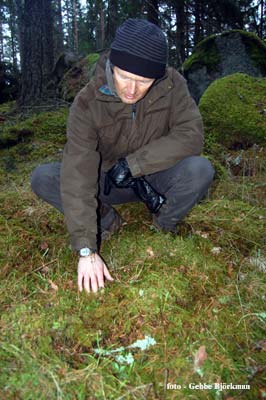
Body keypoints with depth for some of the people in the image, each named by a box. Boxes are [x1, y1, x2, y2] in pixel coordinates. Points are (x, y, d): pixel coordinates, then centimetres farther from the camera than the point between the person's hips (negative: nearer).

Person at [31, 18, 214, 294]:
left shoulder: (172, 86, -17)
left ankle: (166, 223, -1)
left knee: (199, 169, -31)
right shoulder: (87, 102, -22)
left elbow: (190, 136, -25)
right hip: (109, 182, 1)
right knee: (41, 178, -20)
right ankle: (106, 220, 0)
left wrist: (132, 164, -28)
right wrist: (86, 249, -34)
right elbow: (78, 174, -29)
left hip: (155, 179, 0)